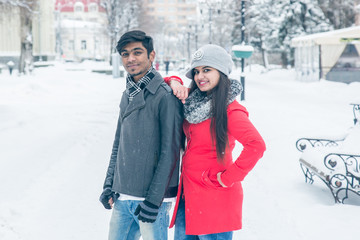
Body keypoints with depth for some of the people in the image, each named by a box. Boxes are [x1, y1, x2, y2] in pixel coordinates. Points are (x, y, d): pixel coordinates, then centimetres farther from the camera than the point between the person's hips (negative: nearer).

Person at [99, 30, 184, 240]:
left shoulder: (165, 96, -12)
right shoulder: (127, 96, 11)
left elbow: (170, 153, -15)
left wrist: (153, 200, -16)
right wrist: (109, 185, 13)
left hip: (152, 199, -7)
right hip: (122, 198, 7)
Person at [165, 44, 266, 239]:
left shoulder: (230, 110, -16)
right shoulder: (194, 101, 6)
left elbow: (256, 145, -29)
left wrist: (229, 178, -21)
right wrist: (174, 83, -2)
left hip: (214, 198, -7)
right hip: (187, 192, 7)